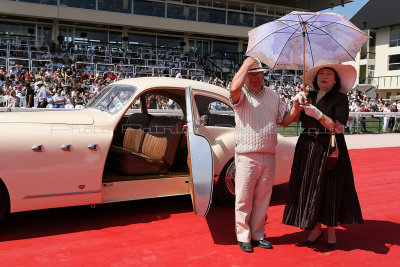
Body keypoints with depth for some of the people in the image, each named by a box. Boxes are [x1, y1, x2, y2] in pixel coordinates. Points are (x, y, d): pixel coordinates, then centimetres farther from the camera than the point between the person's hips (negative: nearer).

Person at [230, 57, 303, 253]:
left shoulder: (273, 96, 15)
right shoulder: (241, 95, -1)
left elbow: (284, 120, 20)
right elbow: (234, 88, -26)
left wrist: (295, 109, 0)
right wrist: (246, 64, -13)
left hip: (268, 157, 5)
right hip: (246, 156, -5)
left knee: (262, 199, 13)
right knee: (244, 199, 2)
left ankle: (258, 235, 26)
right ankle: (243, 237, 16)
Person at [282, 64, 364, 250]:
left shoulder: (340, 98, -1)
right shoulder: (309, 97, 12)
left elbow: (338, 127, -12)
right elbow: (299, 119, 7)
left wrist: (318, 114, -21)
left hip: (330, 149, -4)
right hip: (308, 148, 4)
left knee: (331, 189, 1)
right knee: (309, 188, 4)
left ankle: (331, 232, 16)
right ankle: (315, 229, 19)